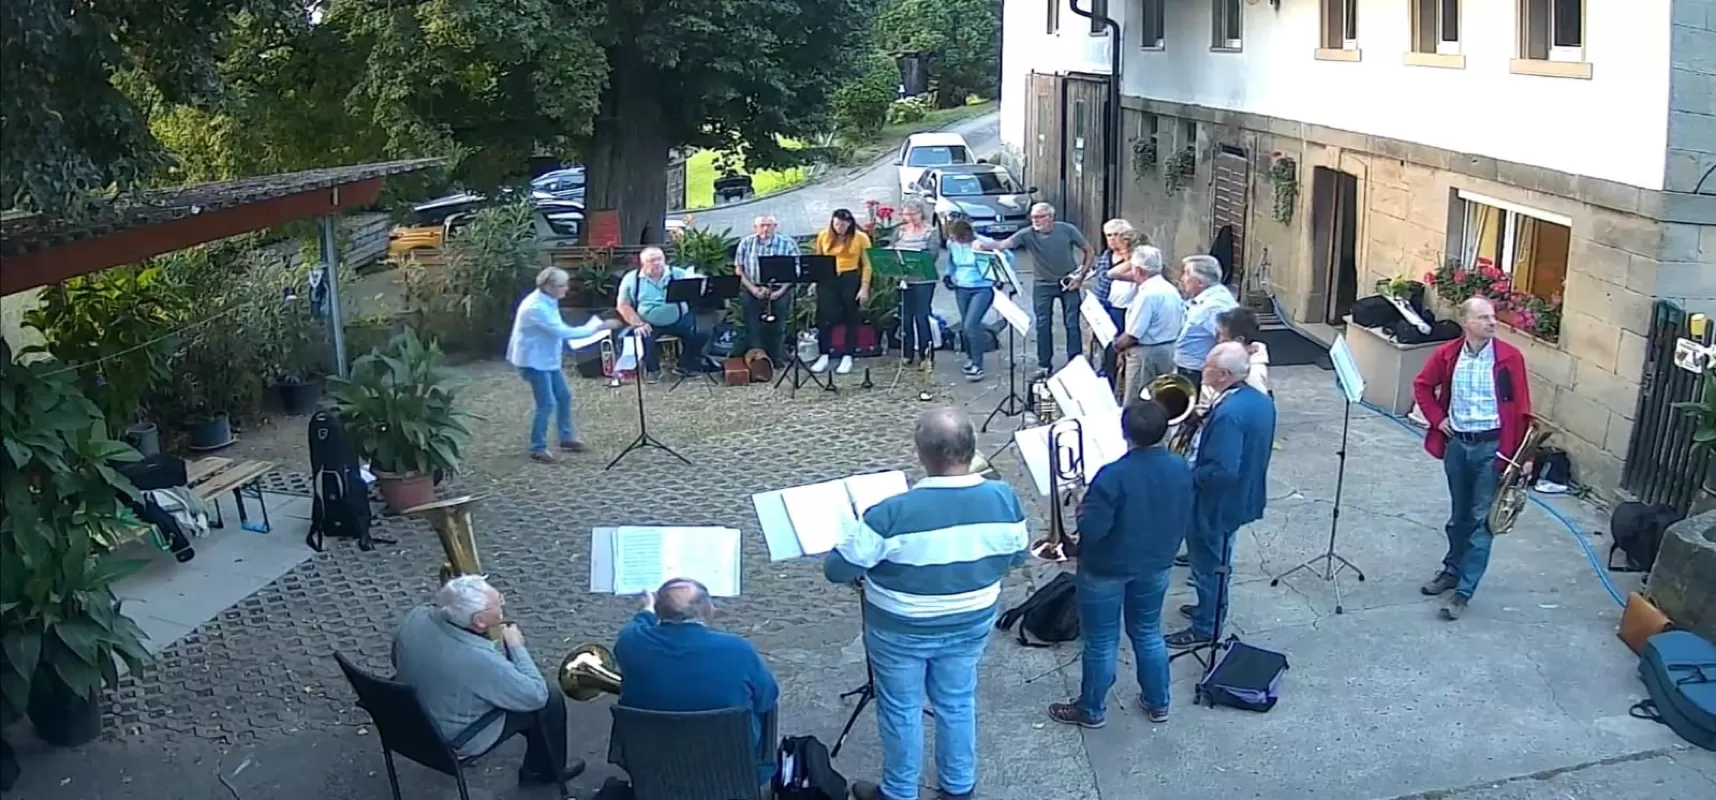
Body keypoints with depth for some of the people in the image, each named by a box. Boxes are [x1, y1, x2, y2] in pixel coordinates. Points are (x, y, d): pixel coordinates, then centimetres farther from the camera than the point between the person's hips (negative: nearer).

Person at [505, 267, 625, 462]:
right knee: (547, 403, -9)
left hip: (548, 358, 10)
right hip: (534, 360, -10)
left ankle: (566, 437, 29)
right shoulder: (537, 307, -26)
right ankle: (537, 448, 3)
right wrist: (596, 327, -27)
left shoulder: (548, 301, 4)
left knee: (564, 396, 14)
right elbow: (562, 332, -29)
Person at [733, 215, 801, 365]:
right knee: (753, 329, -2)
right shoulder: (746, 243, 4)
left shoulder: (788, 243, -2)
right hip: (752, 291, 1)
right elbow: (739, 270, 5)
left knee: (776, 329, 2)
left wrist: (780, 292, -13)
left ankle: (776, 361, 13)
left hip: (779, 291, -1)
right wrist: (753, 289, -8)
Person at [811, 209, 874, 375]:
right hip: (827, 279, 2)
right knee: (825, 317, 0)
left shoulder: (861, 238, -5)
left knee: (850, 319, 6)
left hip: (851, 280, -2)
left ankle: (847, 357, 13)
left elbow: (866, 265, -4)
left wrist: (864, 288, -10)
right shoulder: (823, 236, 3)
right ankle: (824, 356, 10)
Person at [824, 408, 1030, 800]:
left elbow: (836, 570, -20)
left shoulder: (892, 513, -31)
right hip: (971, 626, 4)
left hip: (901, 632, -4)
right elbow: (1016, 557, 1)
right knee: (957, 702, 25)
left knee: (901, 710, 19)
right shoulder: (1004, 499, -18)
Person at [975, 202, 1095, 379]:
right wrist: (984, 245, -49)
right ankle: (1044, 366, 14)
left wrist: (1081, 275, -9)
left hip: (1068, 283, -1)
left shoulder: (1067, 230, -14)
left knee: (1072, 324, 0)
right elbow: (1004, 244, -29)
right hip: (1043, 285, 1)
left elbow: (1089, 251, -2)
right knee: (1043, 326, 3)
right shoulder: (1027, 234, -15)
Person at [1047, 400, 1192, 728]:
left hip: (1107, 570, -6)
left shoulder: (1114, 475, -30)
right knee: (1148, 633, 24)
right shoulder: (1181, 469, -10)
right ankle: (1157, 703, 37)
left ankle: (1092, 710, 28)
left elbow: (1091, 530, -27)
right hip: (1157, 566, 6)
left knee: (1101, 642, 11)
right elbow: (1185, 523, 2)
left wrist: (1083, 508, -7)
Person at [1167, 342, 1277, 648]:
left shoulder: (1228, 413, -33)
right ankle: (1212, 608, 44)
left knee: (1207, 564, 9)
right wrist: (1205, 424, 0)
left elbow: (1222, 471, -36)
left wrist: (1185, 476, -20)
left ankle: (1205, 628, 24)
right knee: (1218, 560, 27)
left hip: (1215, 503, -9)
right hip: (1239, 497, 9)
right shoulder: (1259, 400, -2)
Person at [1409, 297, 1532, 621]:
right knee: (1458, 514, 19)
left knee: (1481, 519, 0)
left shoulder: (1509, 357, -9)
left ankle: (1464, 591, 5)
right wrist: (1436, 418, 4)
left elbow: (1521, 407, -6)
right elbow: (1422, 385, 15)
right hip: (1456, 444, 3)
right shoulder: (1447, 354, -2)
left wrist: (1520, 454, -7)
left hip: (1491, 446, -3)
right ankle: (1452, 570, 37)